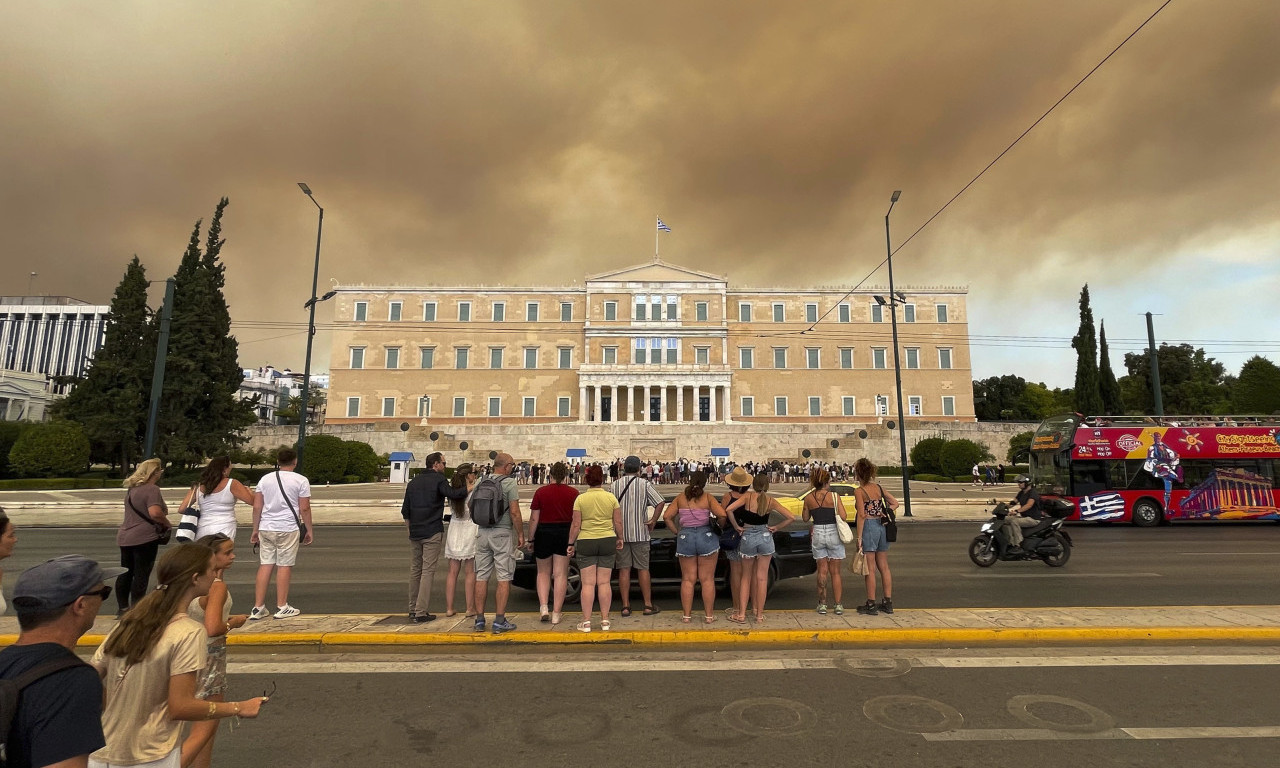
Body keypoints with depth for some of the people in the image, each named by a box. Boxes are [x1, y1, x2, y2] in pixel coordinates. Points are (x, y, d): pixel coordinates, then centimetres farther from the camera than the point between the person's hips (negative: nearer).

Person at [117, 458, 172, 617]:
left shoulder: (131, 489, 13)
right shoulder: (152, 489, -15)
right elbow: (155, 513, -28)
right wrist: (168, 524, -12)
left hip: (125, 537, 9)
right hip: (145, 538, -8)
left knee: (125, 574, 15)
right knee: (141, 576, -1)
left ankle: (123, 609, 23)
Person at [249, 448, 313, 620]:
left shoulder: (265, 479, 8)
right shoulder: (301, 481, -4)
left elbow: (257, 507, 7)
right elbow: (304, 509, -6)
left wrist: (255, 530, 15)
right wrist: (310, 530, 3)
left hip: (266, 528, 4)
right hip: (288, 529, -4)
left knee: (265, 565, 9)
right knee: (284, 566, 3)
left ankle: (258, 608, 12)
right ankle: (282, 607, 10)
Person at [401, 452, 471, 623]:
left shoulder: (414, 481, 14)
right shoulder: (439, 479, -7)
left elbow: (405, 510, 17)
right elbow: (452, 493, -26)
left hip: (415, 533, 7)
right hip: (432, 532, -7)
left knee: (415, 570, 14)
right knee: (428, 571, -4)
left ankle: (412, 610, 21)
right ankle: (421, 613, -4)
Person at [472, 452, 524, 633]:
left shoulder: (480, 483, 8)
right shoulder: (510, 483, -9)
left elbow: (468, 505, 13)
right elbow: (515, 512, -14)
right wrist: (521, 535, -7)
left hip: (483, 533, 5)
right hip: (503, 534, -5)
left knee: (481, 577, 10)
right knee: (504, 578, 1)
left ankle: (479, 619, 15)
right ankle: (499, 621, 1)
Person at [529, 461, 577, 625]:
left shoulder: (540, 492, -5)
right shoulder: (573, 493, -3)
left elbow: (534, 519, -4)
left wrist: (530, 539, 4)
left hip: (544, 534, 0)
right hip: (565, 535, 1)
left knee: (543, 572, 17)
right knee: (560, 574, 6)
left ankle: (543, 607, 4)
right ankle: (556, 613, 8)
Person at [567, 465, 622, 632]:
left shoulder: (580, 498, -6)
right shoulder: (611, 498, -1)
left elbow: (575, 524, -5)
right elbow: (618, 522, 2)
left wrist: (571, 544, 4)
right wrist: (619, 538, 17)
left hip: (586, 543, -2)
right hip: (608, 541, 2)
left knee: (588, 583, 3)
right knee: (604, 583, 7)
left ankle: (586, 622, 6)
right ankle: (605, 620, 13)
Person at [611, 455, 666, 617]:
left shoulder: (615, 485, 1)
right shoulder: (645, 484, -5)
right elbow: (660, 502, -13)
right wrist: (653, 521, -5)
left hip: (620, 533, 2)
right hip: (640, 533, -1)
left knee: (624, 569, 7)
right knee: (643, 569, 8)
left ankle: (625, 606, 11)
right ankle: (648, 605, 14)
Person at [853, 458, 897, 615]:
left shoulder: (859, 491, -10)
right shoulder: (879, 487, 9)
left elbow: (862, 515, -15)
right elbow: (895, 503, 10)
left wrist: (859, 537, -13)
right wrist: (885, 513, 3)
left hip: (868, 527, -6)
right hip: (882, 527, 7)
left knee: (870, 569, 0)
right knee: (884, 567, 12)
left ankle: (871, 605, 6)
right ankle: (888, 603, 19)